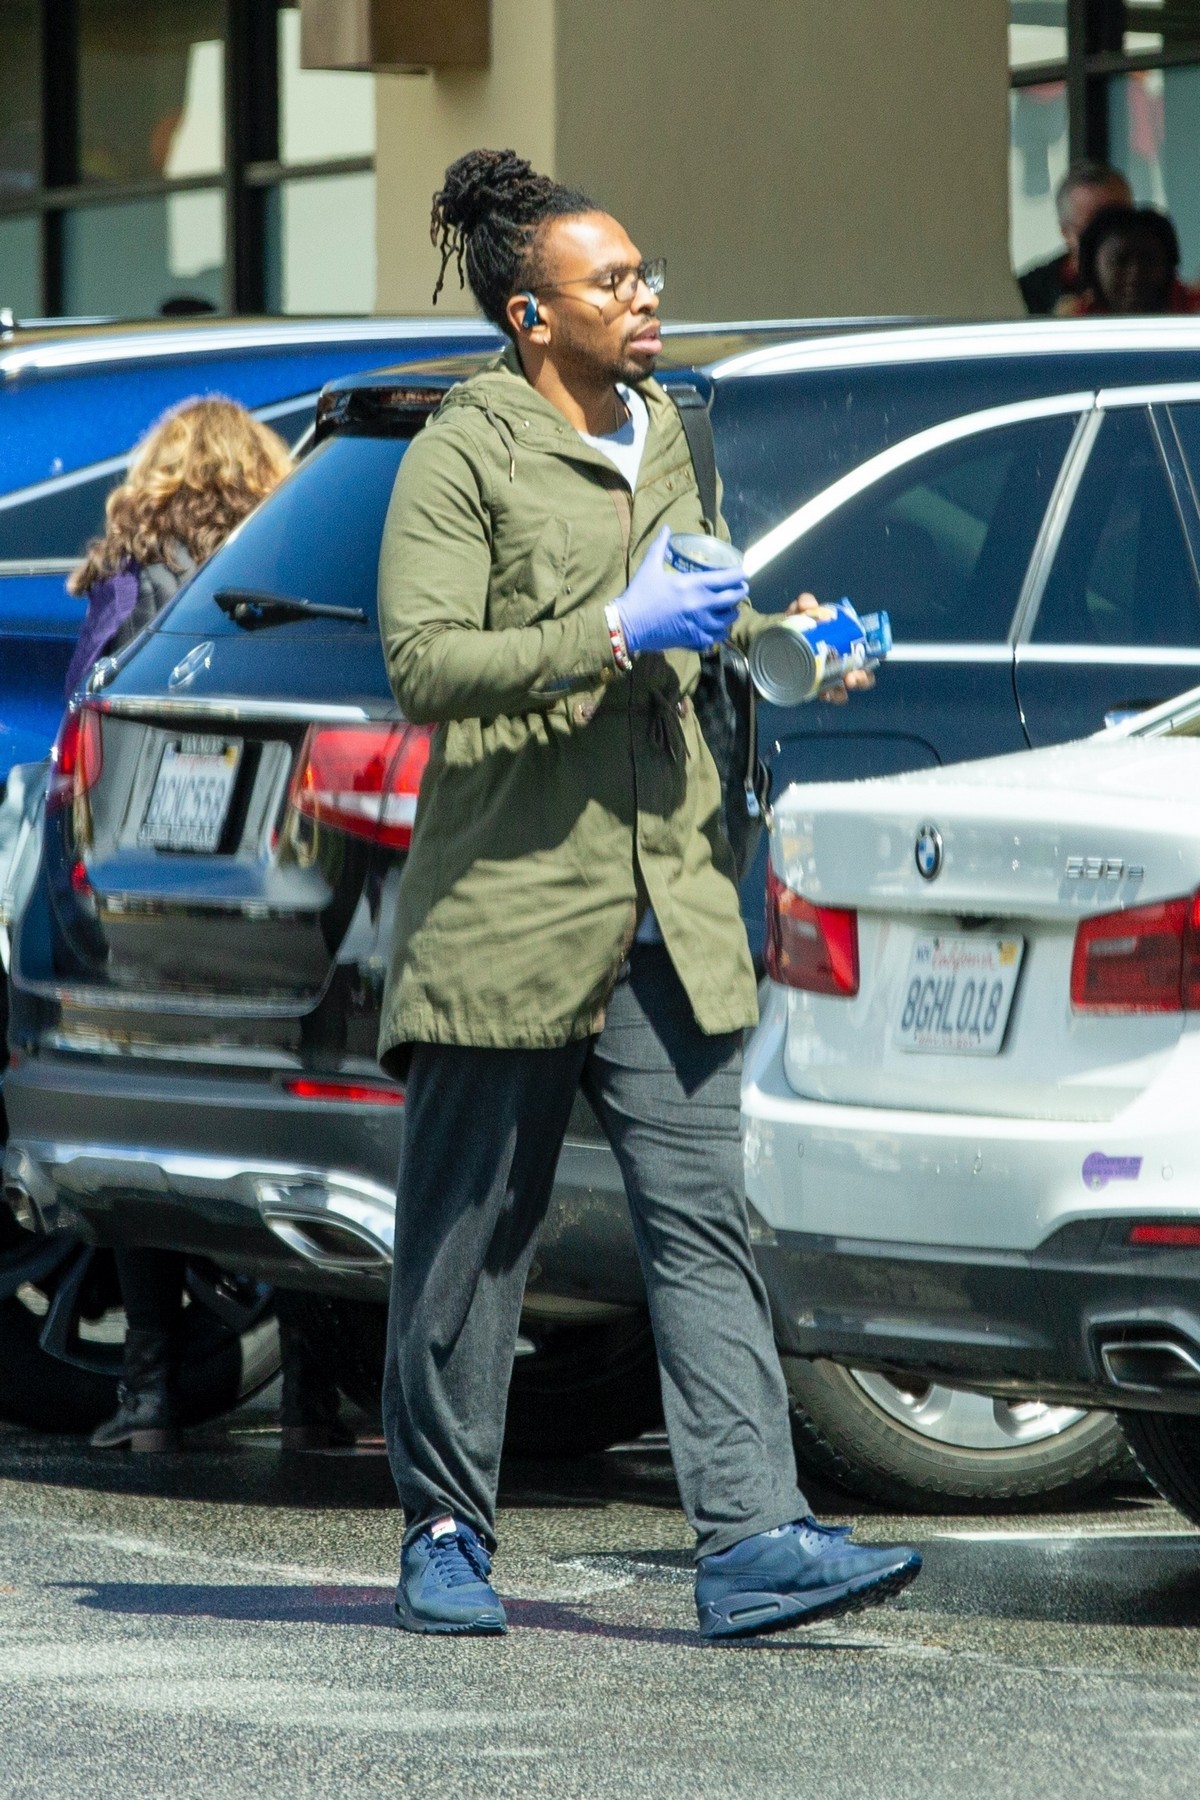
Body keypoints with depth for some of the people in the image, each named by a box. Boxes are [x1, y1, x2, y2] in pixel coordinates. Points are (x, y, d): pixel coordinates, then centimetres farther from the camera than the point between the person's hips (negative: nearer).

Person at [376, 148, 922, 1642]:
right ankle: (445, 1535, 17)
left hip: (666, 906, 6)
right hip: (505, 904, -6)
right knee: (468, 1236, 5)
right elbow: (423, 662, -17)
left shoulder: (661, 436, 17)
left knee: (700, 1217, -5)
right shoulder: (460, 457, -6)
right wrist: (617, 636, -21)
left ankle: (751, 1536, -11)